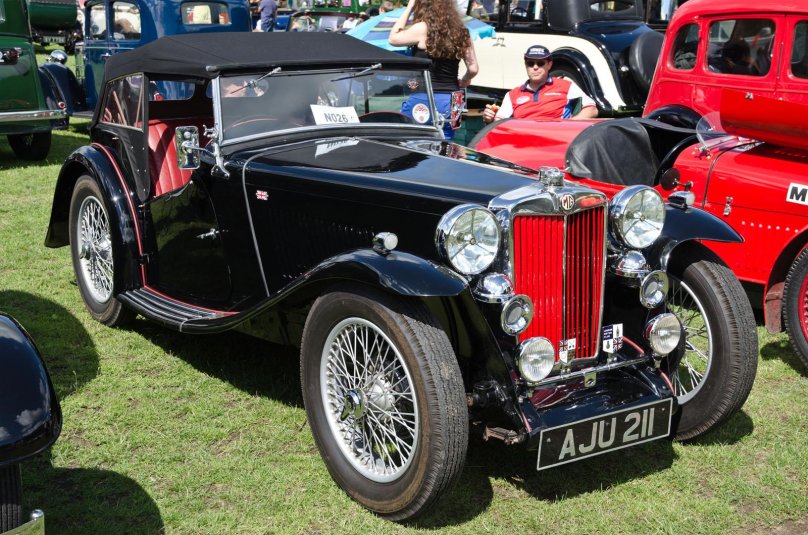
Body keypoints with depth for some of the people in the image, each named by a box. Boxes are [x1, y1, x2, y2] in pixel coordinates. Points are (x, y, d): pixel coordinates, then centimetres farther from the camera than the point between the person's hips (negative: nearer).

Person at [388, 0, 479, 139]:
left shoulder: (422, 29, -8)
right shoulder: (460, 32, 7)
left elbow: (393, 38, 5)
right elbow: (473, 69, 6)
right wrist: (463, 81, 27)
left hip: (423, 100, -5)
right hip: (450, 102, 5)